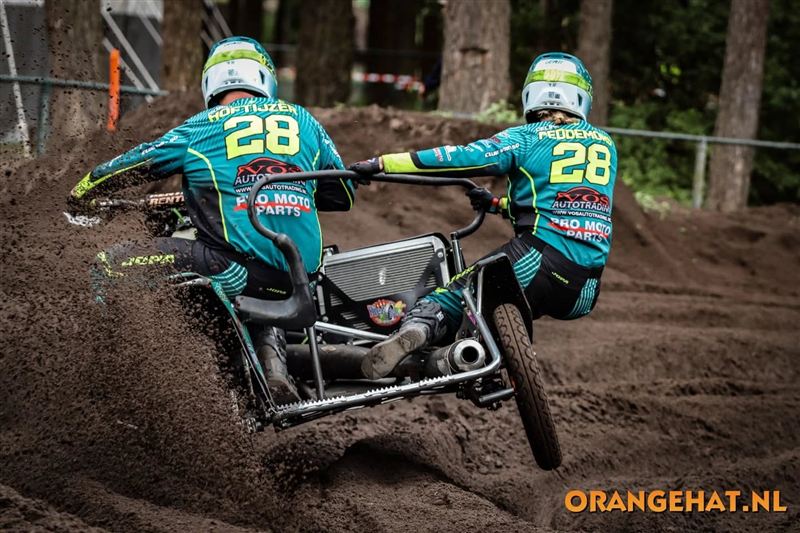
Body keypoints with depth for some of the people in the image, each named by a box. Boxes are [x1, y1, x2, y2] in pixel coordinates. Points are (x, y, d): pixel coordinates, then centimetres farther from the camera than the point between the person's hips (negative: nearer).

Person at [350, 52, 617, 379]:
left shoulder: (527, 139, 5)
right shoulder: (605, 146, 21)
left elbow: (462, 158, -5)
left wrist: (383, 163, -3)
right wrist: (499, 204, 37)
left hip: (541, 259, -5)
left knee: (449, 297, -4)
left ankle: (417, 326, -35)